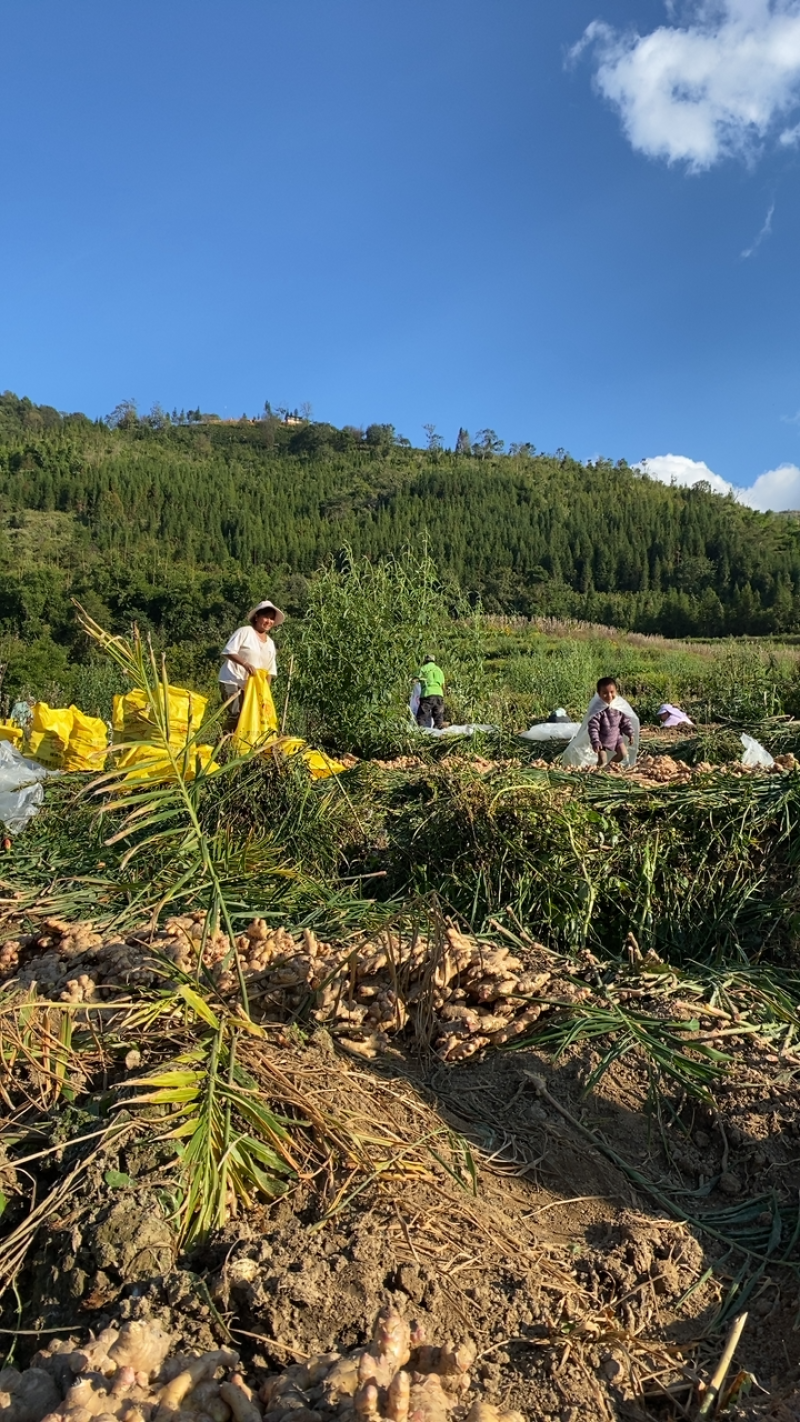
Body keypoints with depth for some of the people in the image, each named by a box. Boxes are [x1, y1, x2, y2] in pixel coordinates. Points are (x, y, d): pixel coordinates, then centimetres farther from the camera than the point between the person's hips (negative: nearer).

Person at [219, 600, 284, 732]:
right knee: (235, 714, -17)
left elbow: (270, 670, 17)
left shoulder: (270, 643, 14)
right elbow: (228, 651, -14)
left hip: (251, 685, 7)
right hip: (232, 680, -7)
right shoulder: (244, 632, -6)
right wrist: (245, 664, -25)